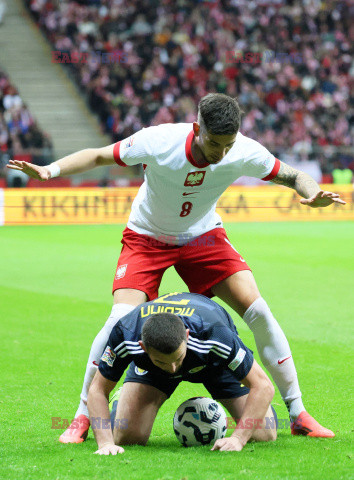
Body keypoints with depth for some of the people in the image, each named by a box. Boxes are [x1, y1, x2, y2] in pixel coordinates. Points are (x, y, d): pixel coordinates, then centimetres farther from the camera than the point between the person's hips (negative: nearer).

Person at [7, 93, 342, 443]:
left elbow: (291, 175, -8)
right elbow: (99, 156, -17)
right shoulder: (157, 142, -31)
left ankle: (298, 414, 1)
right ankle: (82, 417, -4)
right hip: (147, 238, -2)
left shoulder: (245, 153, -25)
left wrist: (312, 193, -31)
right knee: (122, 317, -21)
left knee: (258, 311, -12)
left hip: (203, 236, 2)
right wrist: (48, 171, -31)